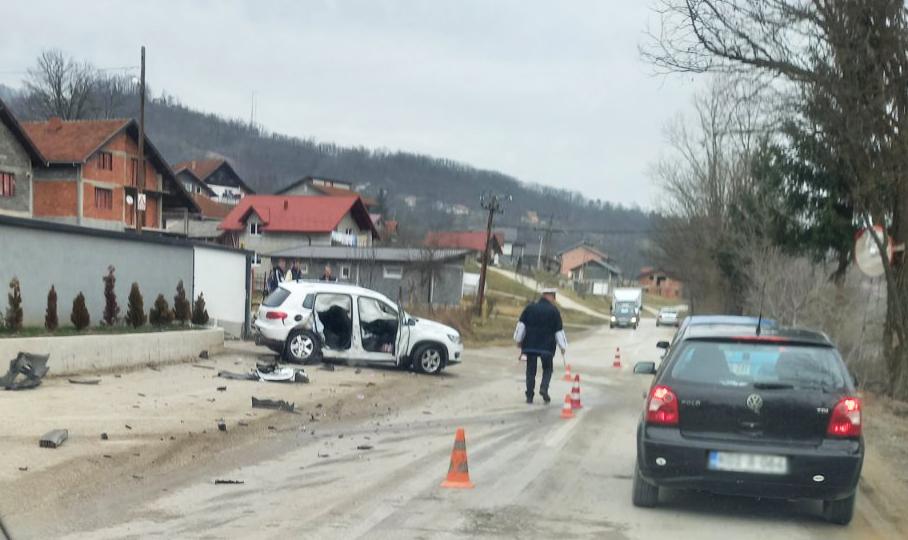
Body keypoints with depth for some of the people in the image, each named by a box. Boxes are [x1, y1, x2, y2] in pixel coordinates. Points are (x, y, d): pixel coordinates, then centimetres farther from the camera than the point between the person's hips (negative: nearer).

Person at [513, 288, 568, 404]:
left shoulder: (530, 308, 2)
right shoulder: (554, 311, -5)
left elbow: (521, 325, 4)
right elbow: (559, 330, -2)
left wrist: (519, 340, 14)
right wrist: (562, 346, 7)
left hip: (530, 345, 2)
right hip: (547, 346, -2)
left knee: (531, 370, 8)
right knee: (547, 368, 15)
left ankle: (529, 396, 5)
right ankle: (544, 388, -10)